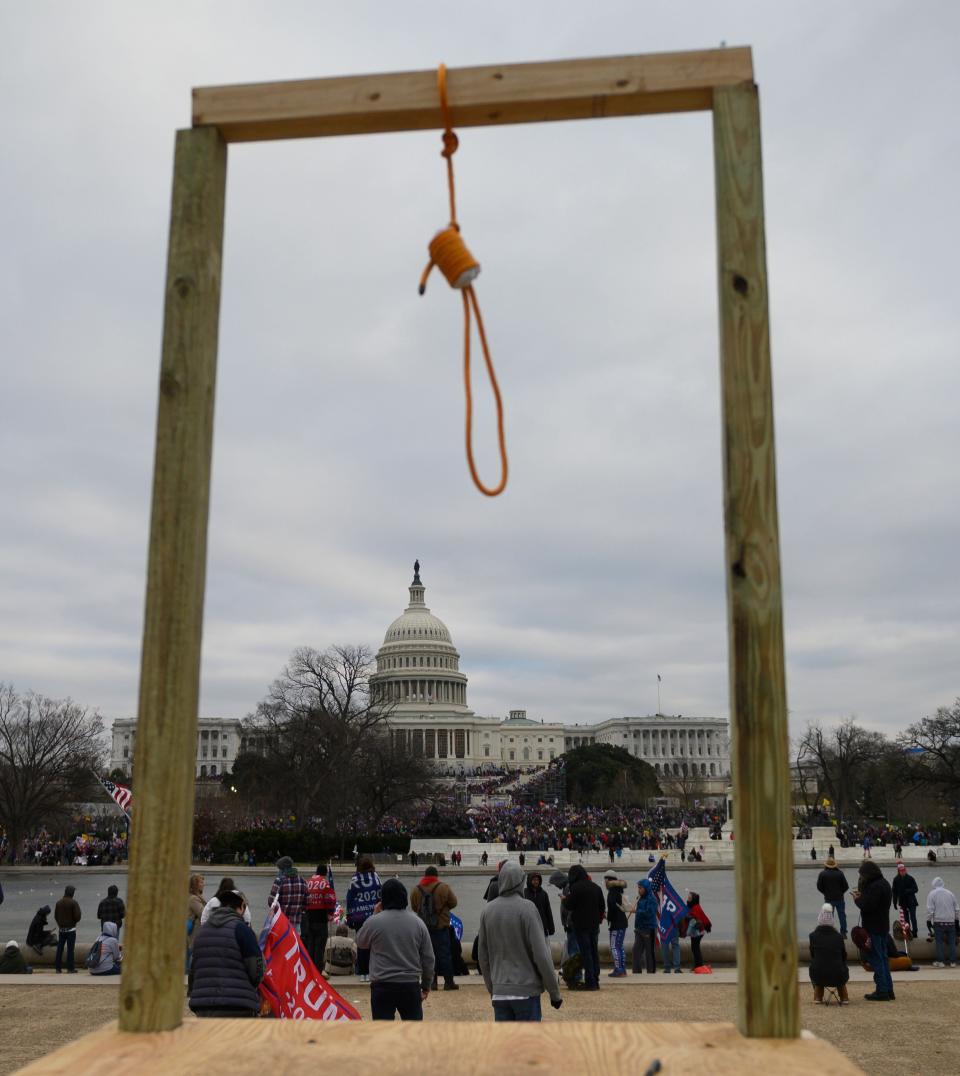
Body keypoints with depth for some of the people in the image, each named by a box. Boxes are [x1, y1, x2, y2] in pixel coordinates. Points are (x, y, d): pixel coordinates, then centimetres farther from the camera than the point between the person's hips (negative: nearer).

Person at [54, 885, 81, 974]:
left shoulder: (59, 902, 4)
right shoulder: (73, 903, -13)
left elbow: (55, 915, 9)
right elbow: (77, 916, -15)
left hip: (61, 929, 5)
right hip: (71, 929, -5)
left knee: (60, 948, 10)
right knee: (70, 949, -3)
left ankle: (58, 967, 11)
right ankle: (70, 968, -3)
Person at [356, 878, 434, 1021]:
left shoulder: (374, 922, -9)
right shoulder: (418, 923, 1)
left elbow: (361, 943, 12)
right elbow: (428, 958, 5)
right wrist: (426, 985, 18)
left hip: (382, 986, -2)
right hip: (411, 985, 2)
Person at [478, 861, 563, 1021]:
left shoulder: (487, 910, 4)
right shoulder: (527, 908, -11)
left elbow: (483, 957, 10)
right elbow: (541, 954, -12)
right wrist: (554, 992, -4)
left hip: (499, 992, 4)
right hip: (526, 990, -4)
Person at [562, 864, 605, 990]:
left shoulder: (576, 887, -13)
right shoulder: (596, 887, 10)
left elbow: (569, 906, -13)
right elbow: (603, 906, 13)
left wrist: (564, 900, 7)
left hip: (581, 925, -6)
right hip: (594, 924, 7)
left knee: (586, 953, -4)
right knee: (594, 952, 12)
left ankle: (590, 981, -7)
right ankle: (596, 981, 13)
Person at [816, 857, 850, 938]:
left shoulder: (822, 874, -9)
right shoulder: (840, 873, -9)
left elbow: (819, 886, -6)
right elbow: (846, 886, -5)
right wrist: (841, 892, 11)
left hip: (828, 898, 0)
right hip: (839, 898, 0)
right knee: (842, 915, 11)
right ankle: (843, 932, 13)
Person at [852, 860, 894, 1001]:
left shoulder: (875, 886, -21)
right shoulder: (884, 883, 12)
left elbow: (867, 906, -25)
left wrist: (857, 899, -8)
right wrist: (861, 896, 6)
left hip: (873, 928, -10)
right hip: (883, 927, 10)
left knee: (876, 959, -4)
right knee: (883, 958, 16)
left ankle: (882, 991, -2)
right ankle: (888, 990, 20)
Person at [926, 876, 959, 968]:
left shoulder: (932, 894, -3)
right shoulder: (950, 893, 8)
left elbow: (930, 909, -8)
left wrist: (929, 919, 3)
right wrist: (955, 917, 24)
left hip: (938, 921, -3)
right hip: (951, 921, 3)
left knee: (939, 942, 3)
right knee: (952, 942, 8)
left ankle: (940, 961, 3)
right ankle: (953, 961, 9)